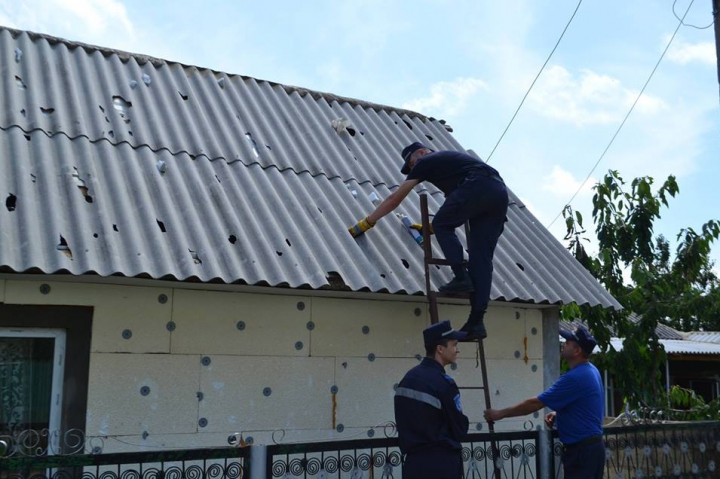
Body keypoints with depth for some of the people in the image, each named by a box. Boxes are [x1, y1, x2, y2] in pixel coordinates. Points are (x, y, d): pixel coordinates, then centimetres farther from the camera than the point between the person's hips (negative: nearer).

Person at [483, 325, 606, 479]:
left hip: (583, 450, -10)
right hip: (589, 446, 10)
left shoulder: (575, 377, -23)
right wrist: (558, 414, 7)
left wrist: (501, 413, -10)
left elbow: (535, 403, -19)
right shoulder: (590, 370, 9)